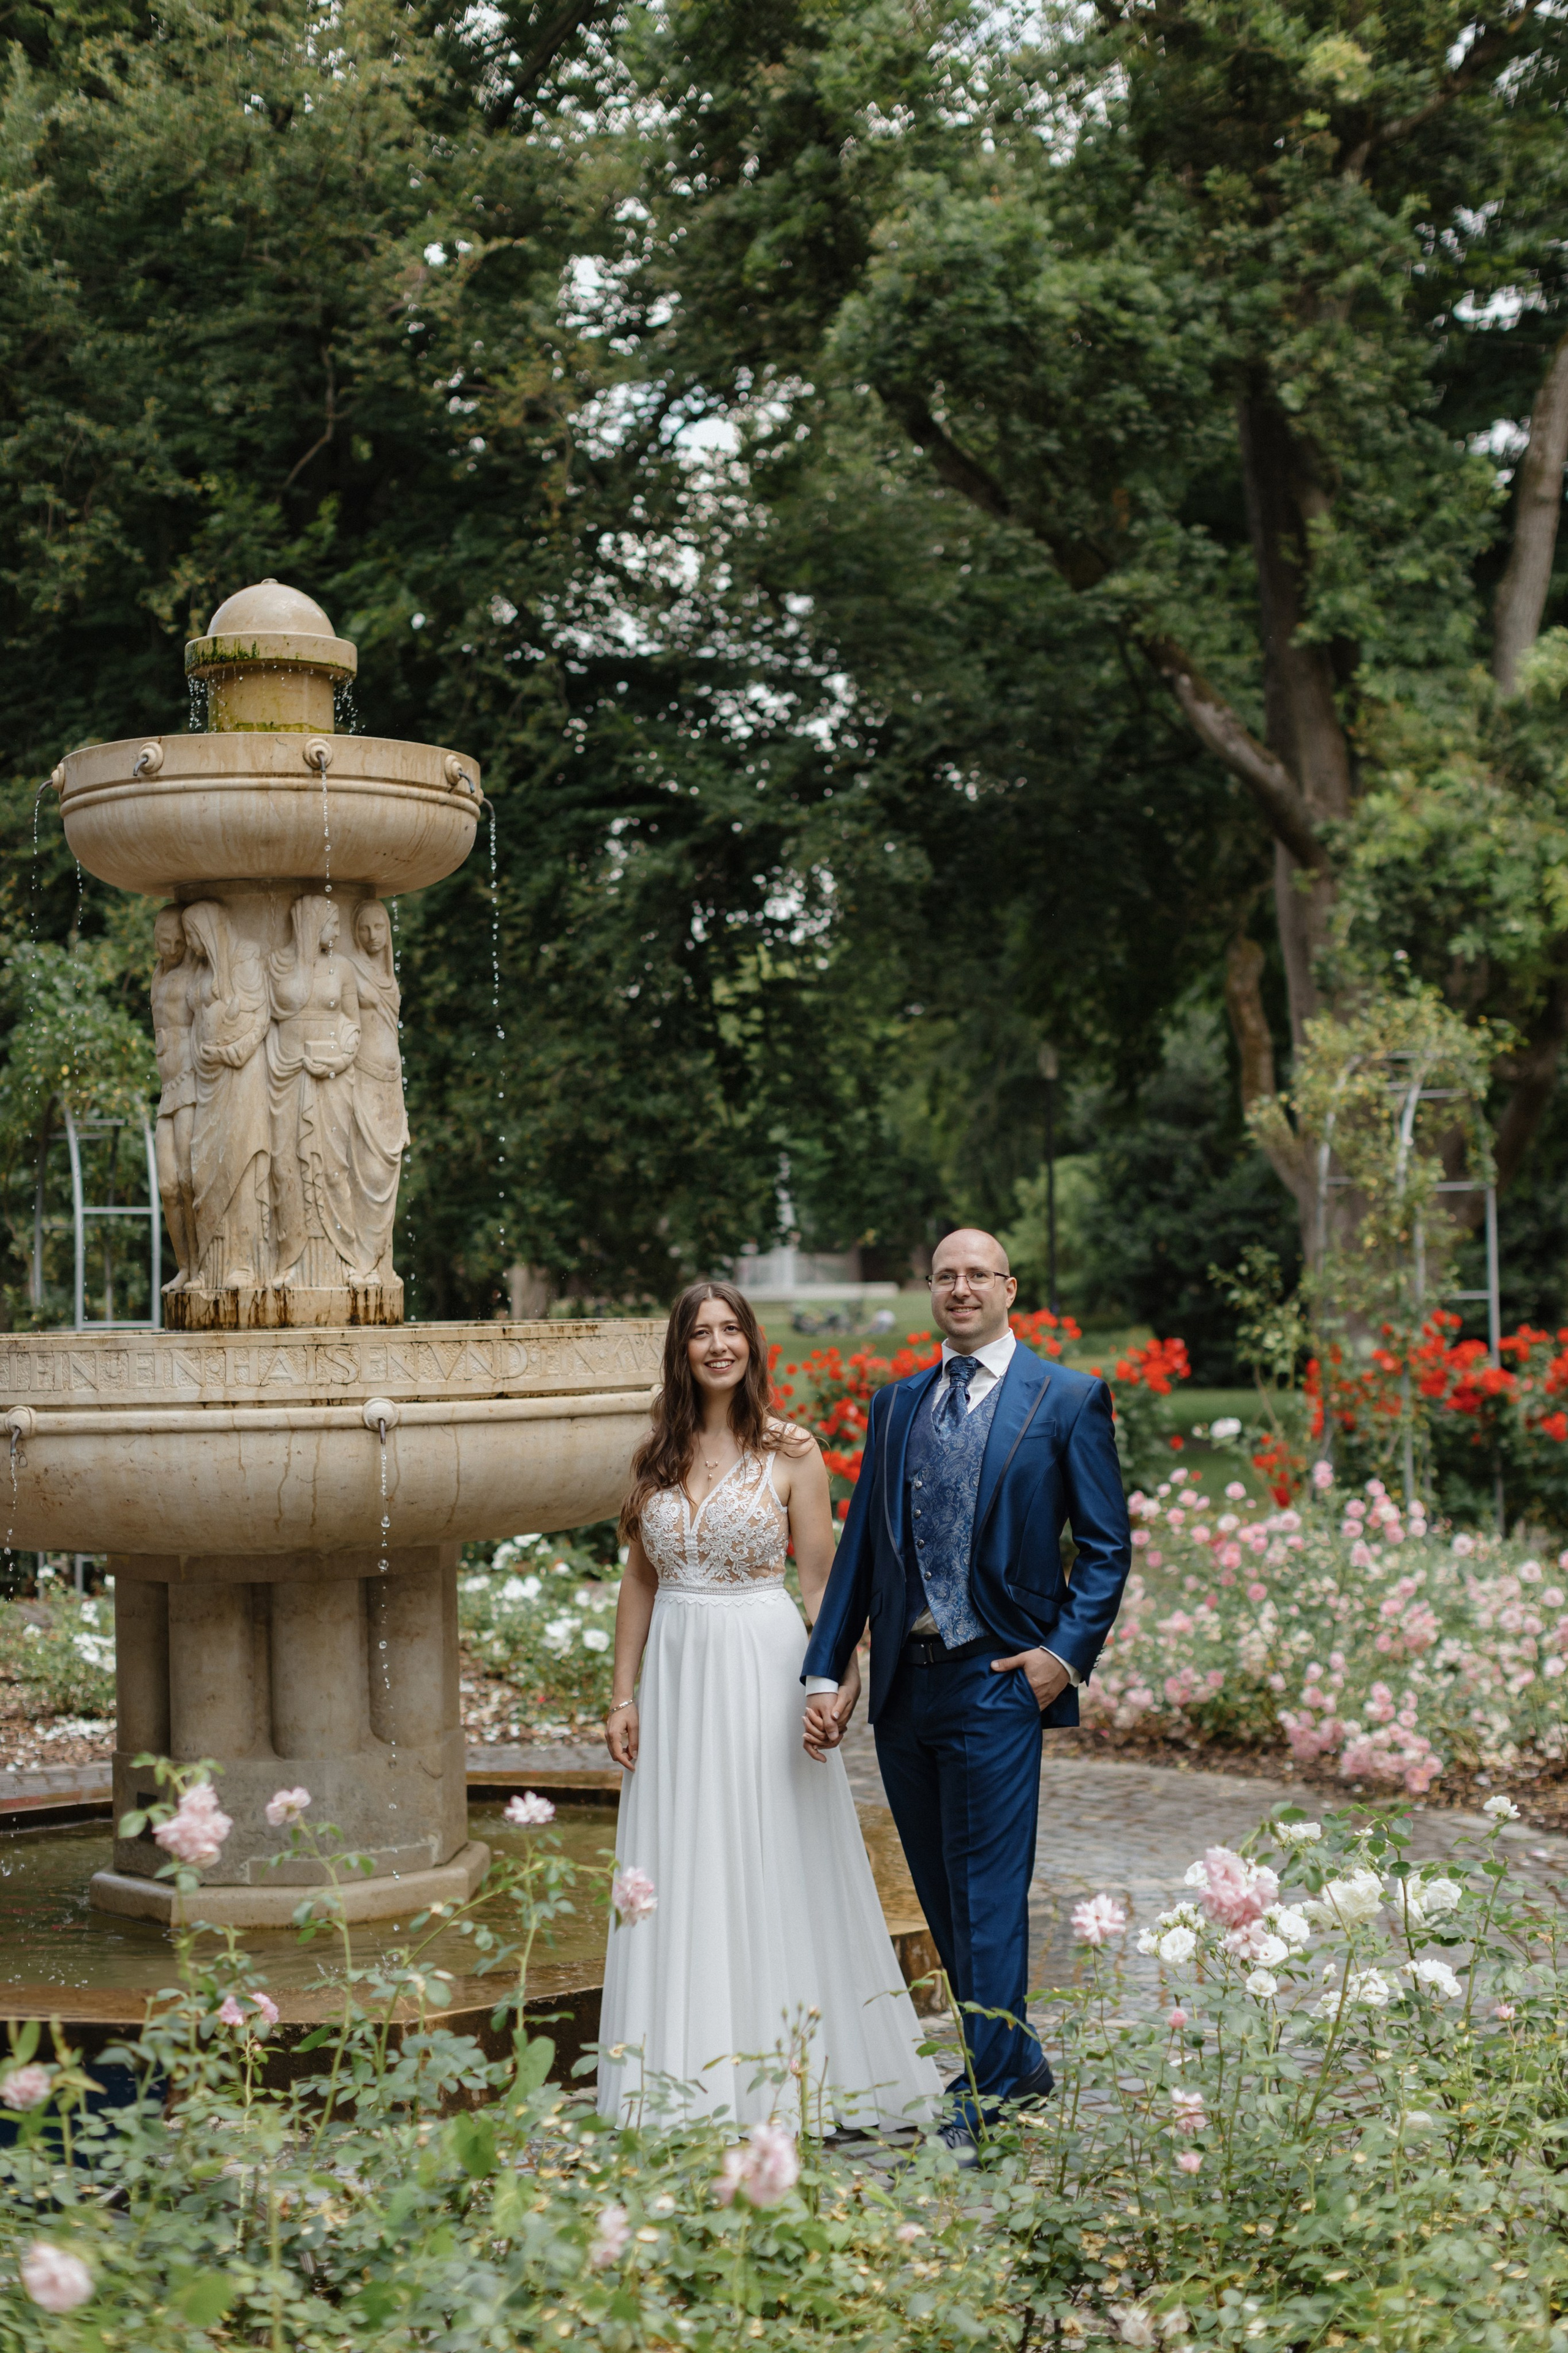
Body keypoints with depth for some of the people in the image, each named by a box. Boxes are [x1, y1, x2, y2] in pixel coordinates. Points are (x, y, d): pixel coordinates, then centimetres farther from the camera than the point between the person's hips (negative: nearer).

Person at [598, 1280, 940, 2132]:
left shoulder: (790, 1451, -3)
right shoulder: (657, 1455, 8)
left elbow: (821, 1583, -4)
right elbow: (639, 1580, 12)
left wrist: (836, 1679, -16)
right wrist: (623, 1694, 7)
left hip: (764, 1669, -4)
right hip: (677, 1672, 4)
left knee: (773, 1863, 1)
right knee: (682, 1874, 7)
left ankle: (786, 2079, 13)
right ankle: (690, 2085, 17)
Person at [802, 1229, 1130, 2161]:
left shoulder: (1068, 1399, 0)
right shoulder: (895, 1404, 13)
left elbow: (1108, 1544, 0)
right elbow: (861, 1543, 11)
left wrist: (1068, 1651, -11)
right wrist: (827, 1671, 3)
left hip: (996, 1681, -5)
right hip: (902, 1682, 5)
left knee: (989, 1897, -4)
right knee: (942, 1896, 13)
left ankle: (983, 2104, 3)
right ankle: (1020, 2062, 28)